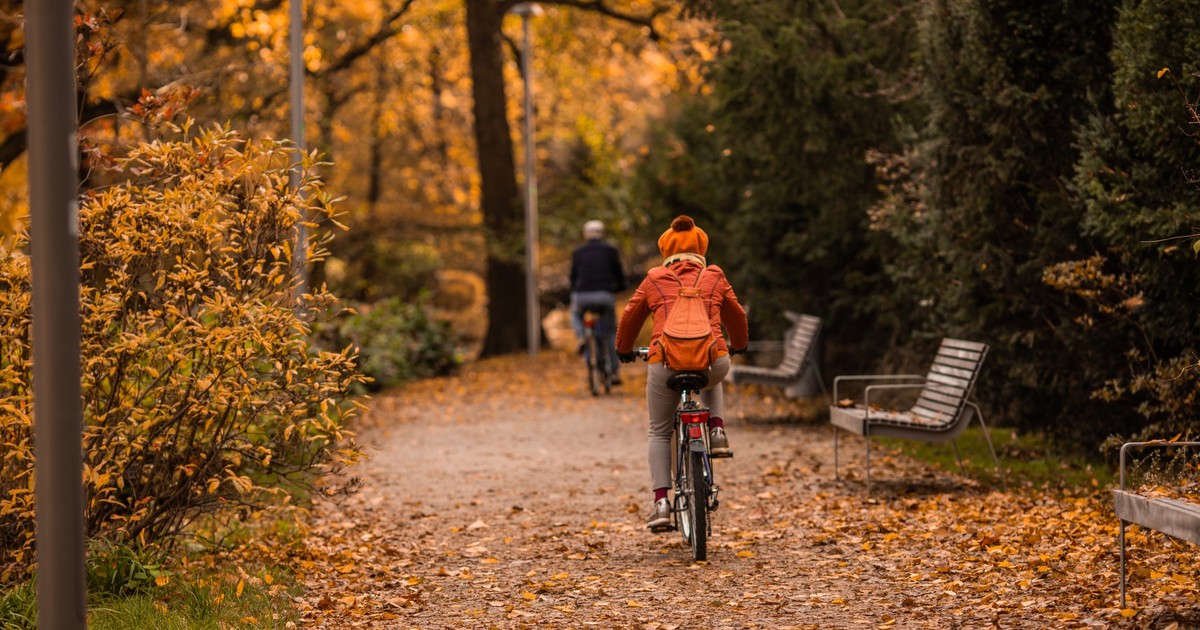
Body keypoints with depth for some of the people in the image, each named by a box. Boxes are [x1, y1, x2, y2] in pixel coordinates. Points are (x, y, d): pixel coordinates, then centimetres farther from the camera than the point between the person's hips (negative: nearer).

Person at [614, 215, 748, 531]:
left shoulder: (654, 280, 16)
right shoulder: (715, 278, 18)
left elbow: (630, 317, 25)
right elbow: (736, 316, 30)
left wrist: (624, 350, 44)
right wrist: (738, 345, 50)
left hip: (665, 362, -1)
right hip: (714, 361, 1)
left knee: (659, 432, 17)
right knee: (711, 383, 40)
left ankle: (661, 502, 5)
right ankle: (717, 430, 15)